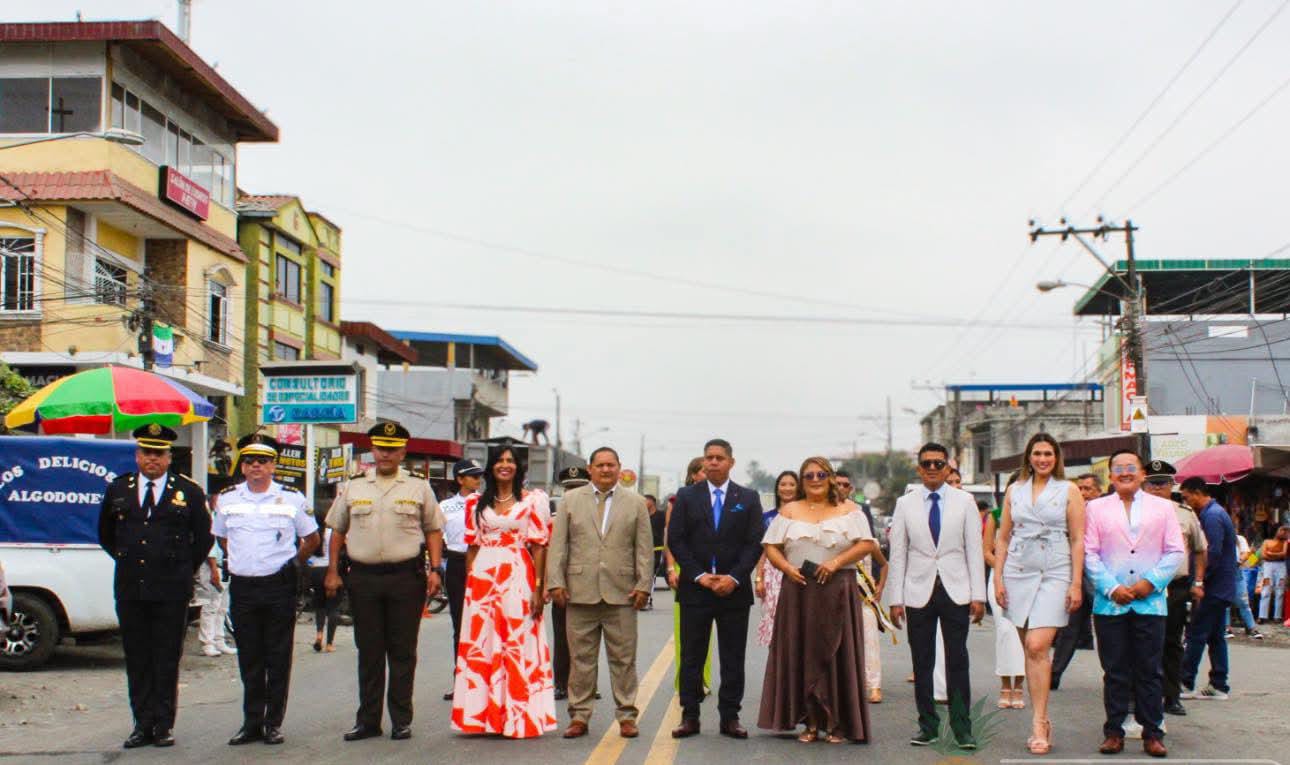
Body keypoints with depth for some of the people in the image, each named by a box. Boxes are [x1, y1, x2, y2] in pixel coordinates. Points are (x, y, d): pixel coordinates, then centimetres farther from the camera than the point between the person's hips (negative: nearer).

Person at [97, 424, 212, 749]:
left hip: (171, 591, -2)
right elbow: (105, 534, 23)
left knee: (167, 659, 1)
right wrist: (126, 560, 16)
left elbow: (204, 538, 11)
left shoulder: (189, 492, 3)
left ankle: (163, 724, 8)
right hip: (129, 589, 2)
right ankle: (143, 723, 12)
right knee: (137, 659, 6)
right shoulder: (117, 490, 9)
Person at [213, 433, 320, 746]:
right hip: (242, 588, 2)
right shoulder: (227, 499, 8)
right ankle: (251, 723, 15)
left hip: (279, 587, -2)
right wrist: (239, 560, 14)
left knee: (278, 659, 2)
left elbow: (312, 539, 12)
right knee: (249, 660, 7)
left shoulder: (292, 498, 1)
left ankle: (274, 723, 11)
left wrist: (293, 562, 7)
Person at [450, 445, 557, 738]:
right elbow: (472, 546, 12)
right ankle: (481, 714, 13)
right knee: (479, 643, 4)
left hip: (518, 579, -3)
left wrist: (538, 588, -9)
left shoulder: (533, 501, 3)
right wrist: (469, 584, 5)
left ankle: (517, 717, 5)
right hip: (482, 578, 3)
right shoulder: (477, 503, 12)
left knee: (519, 644, -2)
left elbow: (539, 546, -2)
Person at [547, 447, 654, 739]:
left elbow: (644, 547, 6)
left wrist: (643, 584, -2)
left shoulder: (636, 503, 9)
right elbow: (558, 544, 5)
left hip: (621, 593, 0)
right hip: (580, 591, 0)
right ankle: (579, 716, 13)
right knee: (581, 657, 5)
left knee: (623, 657, 4)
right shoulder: (570, 500, 9)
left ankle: (626, 716, 12)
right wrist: (555, 582, -3)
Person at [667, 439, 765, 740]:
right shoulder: (686, 496, 5)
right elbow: (675, 540, 0)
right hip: (695, 588, 0)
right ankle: (689, 717, 9)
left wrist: (734, 578, -12)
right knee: (692, 656, 3)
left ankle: (730, 717, 11)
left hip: (734, 589, 0)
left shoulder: (748, 498, 6)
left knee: (733, 658, 4)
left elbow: (754, 543, 0)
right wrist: (700, 576, -10)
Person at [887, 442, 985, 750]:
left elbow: (974, 550, 4)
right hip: (919, 592, 1)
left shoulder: (964, 502, 5)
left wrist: (978, 595, -2)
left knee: (957, 661, -1)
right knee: (922, 662, 4)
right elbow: (897, 554, 5)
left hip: (955, 591, -1)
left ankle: (962, 727, 6)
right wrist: (896, 599, 0)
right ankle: (927, 725, 13)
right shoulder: (905, 504, 5)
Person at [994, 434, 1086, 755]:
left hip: (1054, 575, -3)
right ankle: (1042, 721, 13)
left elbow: (1078, 541, 1)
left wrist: (1076, 584, -5)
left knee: (1037, 646, -15)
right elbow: (1003, 538, 14)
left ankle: (1038, 722, -10)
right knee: (1030, 650, 5)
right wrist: (998, 578, 6)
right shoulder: (1014, 491, 13)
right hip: (1018, 574, 3)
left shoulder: (1068, 491, 4)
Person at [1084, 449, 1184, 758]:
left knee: (1149, 672, 4)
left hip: (1150, 602, 0)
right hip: (1109, 603, 0)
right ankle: (1114, 731, 11)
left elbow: (1175, 552, 5)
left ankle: (1152, 733, 10)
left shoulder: (1162, 507, 10)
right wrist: (1111, 588, -9)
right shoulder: (1096, 508, 9)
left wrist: (1151, 582, -8)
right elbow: (1089, 554, 3)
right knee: (1115, 671, 4)